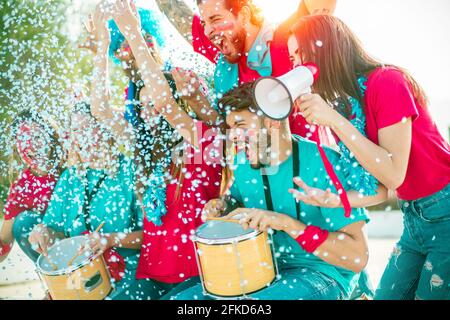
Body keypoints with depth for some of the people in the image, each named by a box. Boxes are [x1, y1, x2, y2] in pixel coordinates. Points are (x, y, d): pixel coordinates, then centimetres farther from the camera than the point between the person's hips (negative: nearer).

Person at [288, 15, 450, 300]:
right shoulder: (342, 105, 3)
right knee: (387, 295, 11)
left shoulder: (386, 82, -18)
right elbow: (381, 188, 4)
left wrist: (334, 120, -25)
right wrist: (332, 199, -13)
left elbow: (393, 174, -24)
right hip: (414, 218, 7)